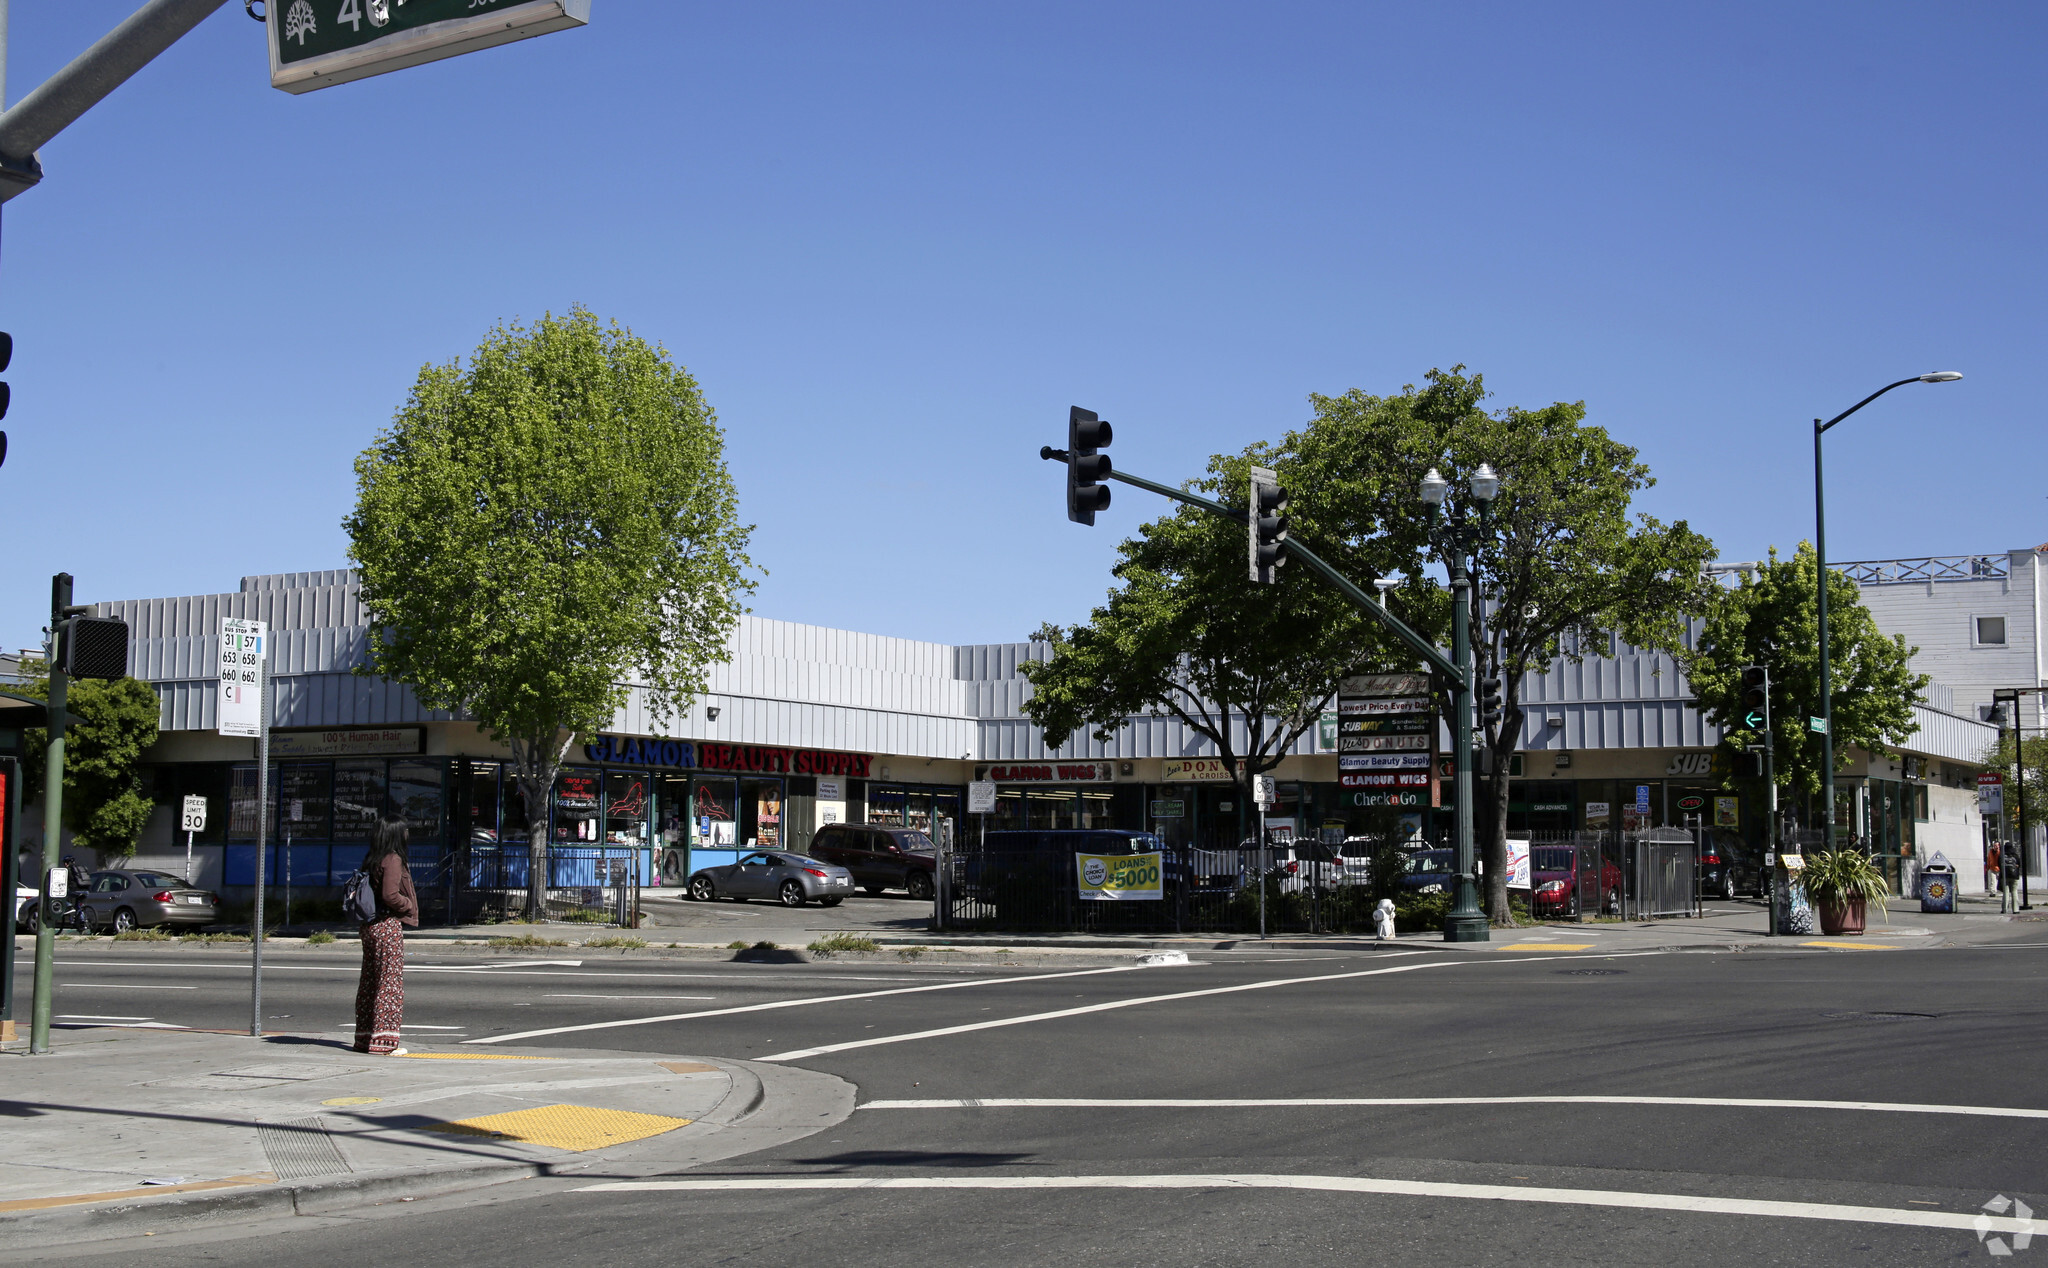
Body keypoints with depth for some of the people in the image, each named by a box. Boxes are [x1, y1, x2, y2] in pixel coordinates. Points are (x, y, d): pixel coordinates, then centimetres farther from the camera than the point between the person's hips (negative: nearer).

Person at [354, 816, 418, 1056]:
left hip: (370, 926, 8)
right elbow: (390, 895, -21)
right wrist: (410, 906, -5)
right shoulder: (393, 860, -13)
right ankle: (384, 1040, -6)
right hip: (389, 926, -8)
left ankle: (364, 1037, 18)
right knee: (390, 982, -5)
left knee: (370, 982, 12)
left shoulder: (371, 861, 12)